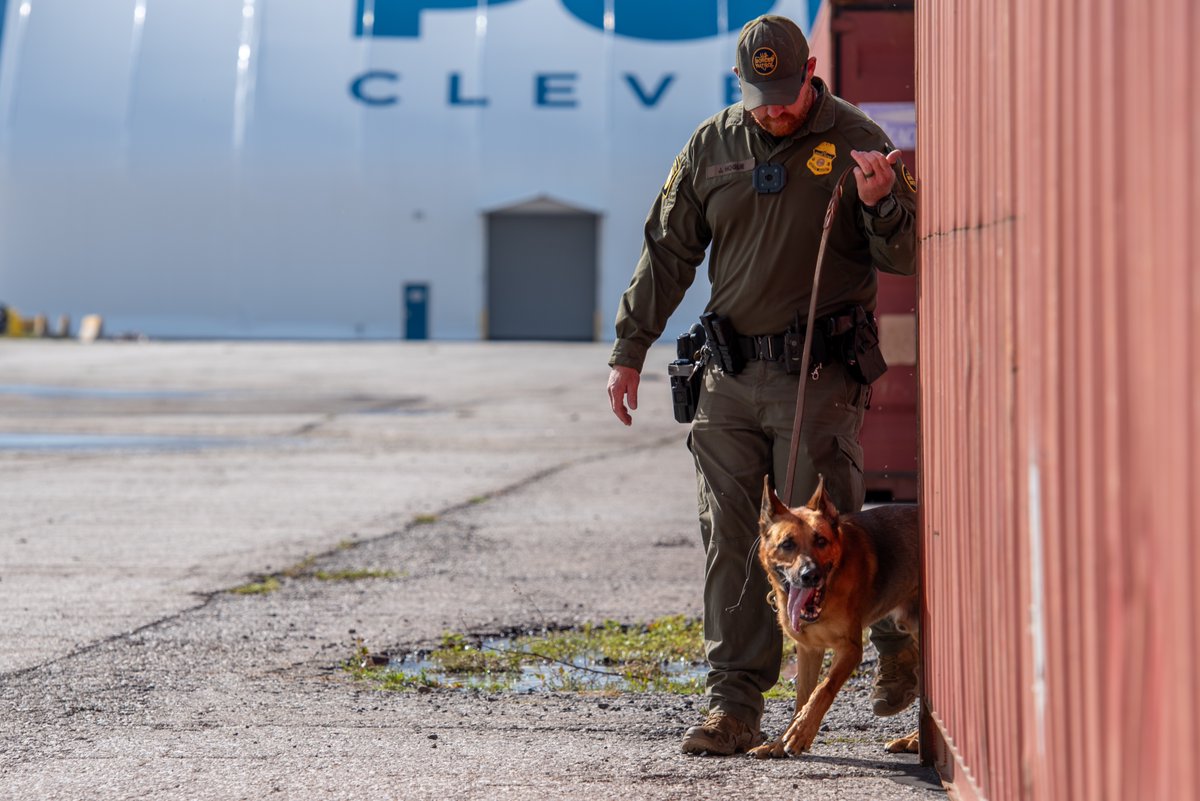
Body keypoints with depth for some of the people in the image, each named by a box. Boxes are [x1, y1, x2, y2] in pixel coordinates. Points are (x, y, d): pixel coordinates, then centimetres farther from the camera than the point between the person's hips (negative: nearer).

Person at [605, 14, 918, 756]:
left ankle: (898, 633, 23)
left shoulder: (856, 140, -2)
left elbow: (905, 258, -3)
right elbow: (667, 252, 15)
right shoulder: (711, 147, 8)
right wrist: (630, 351, 13)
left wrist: (881, 202, -24)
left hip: (819, 377, -4)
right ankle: (735, 705, 3)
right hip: (731, 374, 4)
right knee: (730, 542, 0)